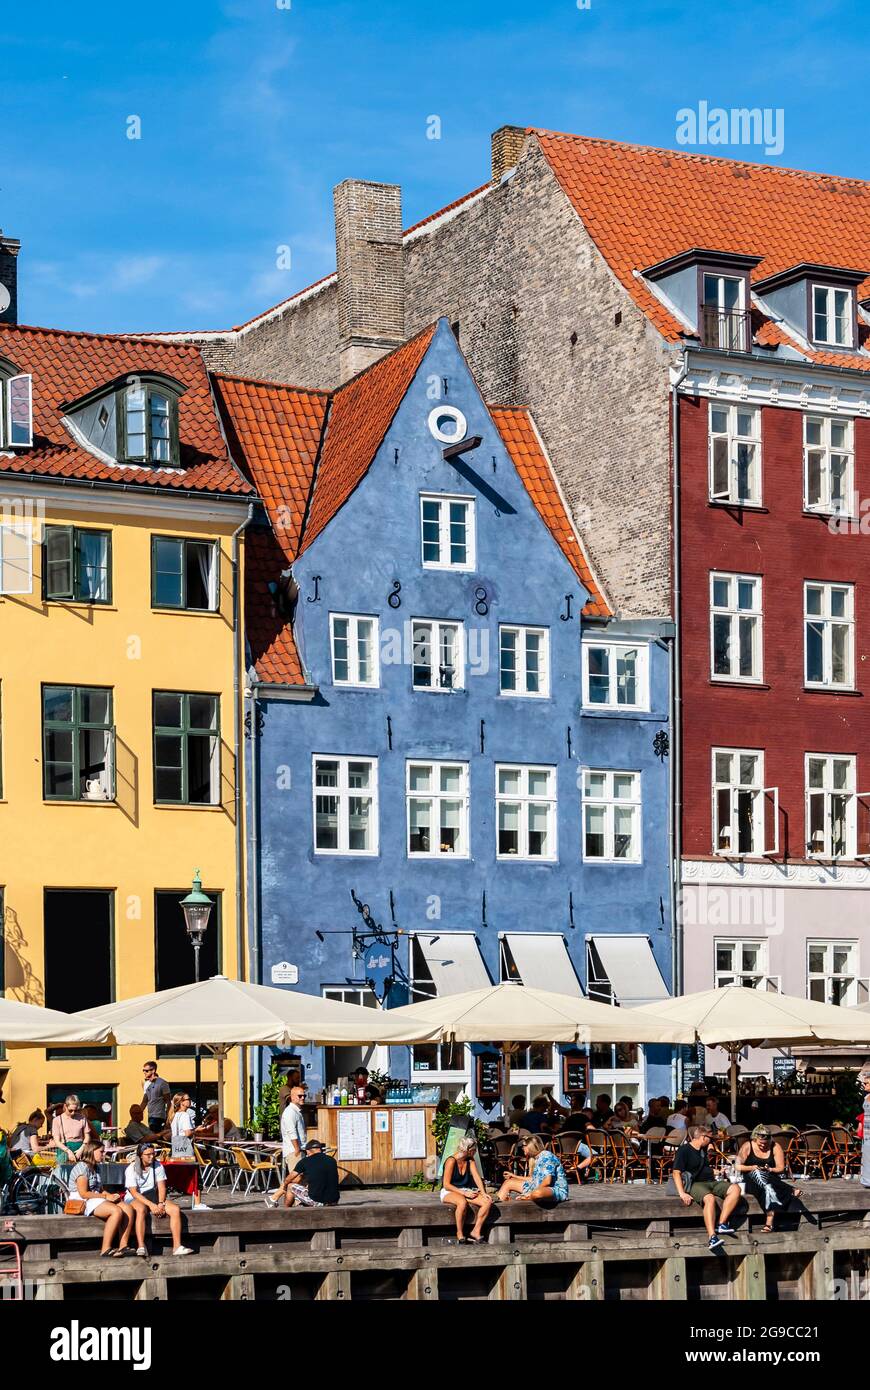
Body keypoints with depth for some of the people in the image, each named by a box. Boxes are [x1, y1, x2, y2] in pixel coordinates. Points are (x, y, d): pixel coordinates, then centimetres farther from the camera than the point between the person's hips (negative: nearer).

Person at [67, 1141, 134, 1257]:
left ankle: (123, 1246, -18)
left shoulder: (96, 1168, 21)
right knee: (117, 1211, -31)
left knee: (128, 1210, -13)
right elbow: (83, 1193, -16)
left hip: (97, 1200, 9)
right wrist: (106, 1197, -13)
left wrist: (111, 1195, 3)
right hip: (83, 1203, -9)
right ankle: (105, 1250, -32)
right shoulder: (82, 1167, -9)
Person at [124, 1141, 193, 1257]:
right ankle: (141, 1247, -47)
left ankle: (177, 1246, -22)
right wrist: (151, 1205, -26)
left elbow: (161, 1187, -1)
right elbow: (134, 1192, -17)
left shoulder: (158, 1166, 4)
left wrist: (161, 1204, -19)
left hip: (152, 1197, 5)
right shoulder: (132, 1169, -11)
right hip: (134, 1199, -5)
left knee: (175, 1209, -19)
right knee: (141, 1209, -41)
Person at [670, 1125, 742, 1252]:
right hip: (695, 1184, -8)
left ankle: (721, 1224, -25)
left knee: (735, 1188, -18)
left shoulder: (703, 1150, 24)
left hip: (711, 1183, 8)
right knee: (709, 1198, -39)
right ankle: (712, 1238, -50)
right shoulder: (684, 1150, -2)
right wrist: (682, 1194, -22)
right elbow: (676, 1173, -12)